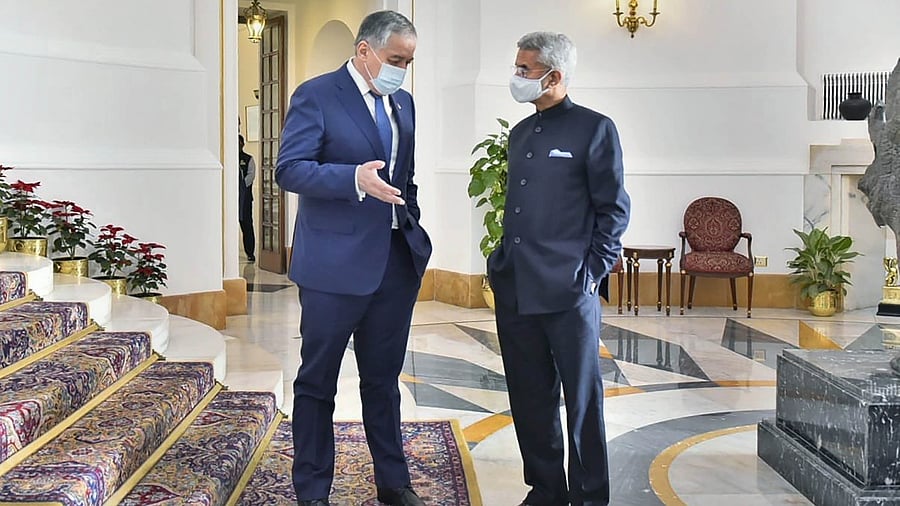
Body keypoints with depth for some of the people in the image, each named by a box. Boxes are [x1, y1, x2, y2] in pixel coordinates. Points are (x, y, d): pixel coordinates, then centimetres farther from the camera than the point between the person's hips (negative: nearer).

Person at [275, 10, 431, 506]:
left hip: (397, 264, 6)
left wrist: (415, 231, 11)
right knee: (317, 383, 6)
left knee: (383, 380, 16)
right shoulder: (316, 96, -8)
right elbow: (289, 170, -16)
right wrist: (355, 178, -29)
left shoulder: (403, 103, 13)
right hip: (336, 264, -6)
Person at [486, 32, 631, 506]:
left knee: (582, 399, 2)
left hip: (569, 291, -6)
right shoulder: (520, 133, 16)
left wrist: (594, 272, -10)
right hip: (513, 289, 7)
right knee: (530, 398, 12)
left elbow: (614, 209, -5)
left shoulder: (594, 129, -4)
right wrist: (501, 263, 12)